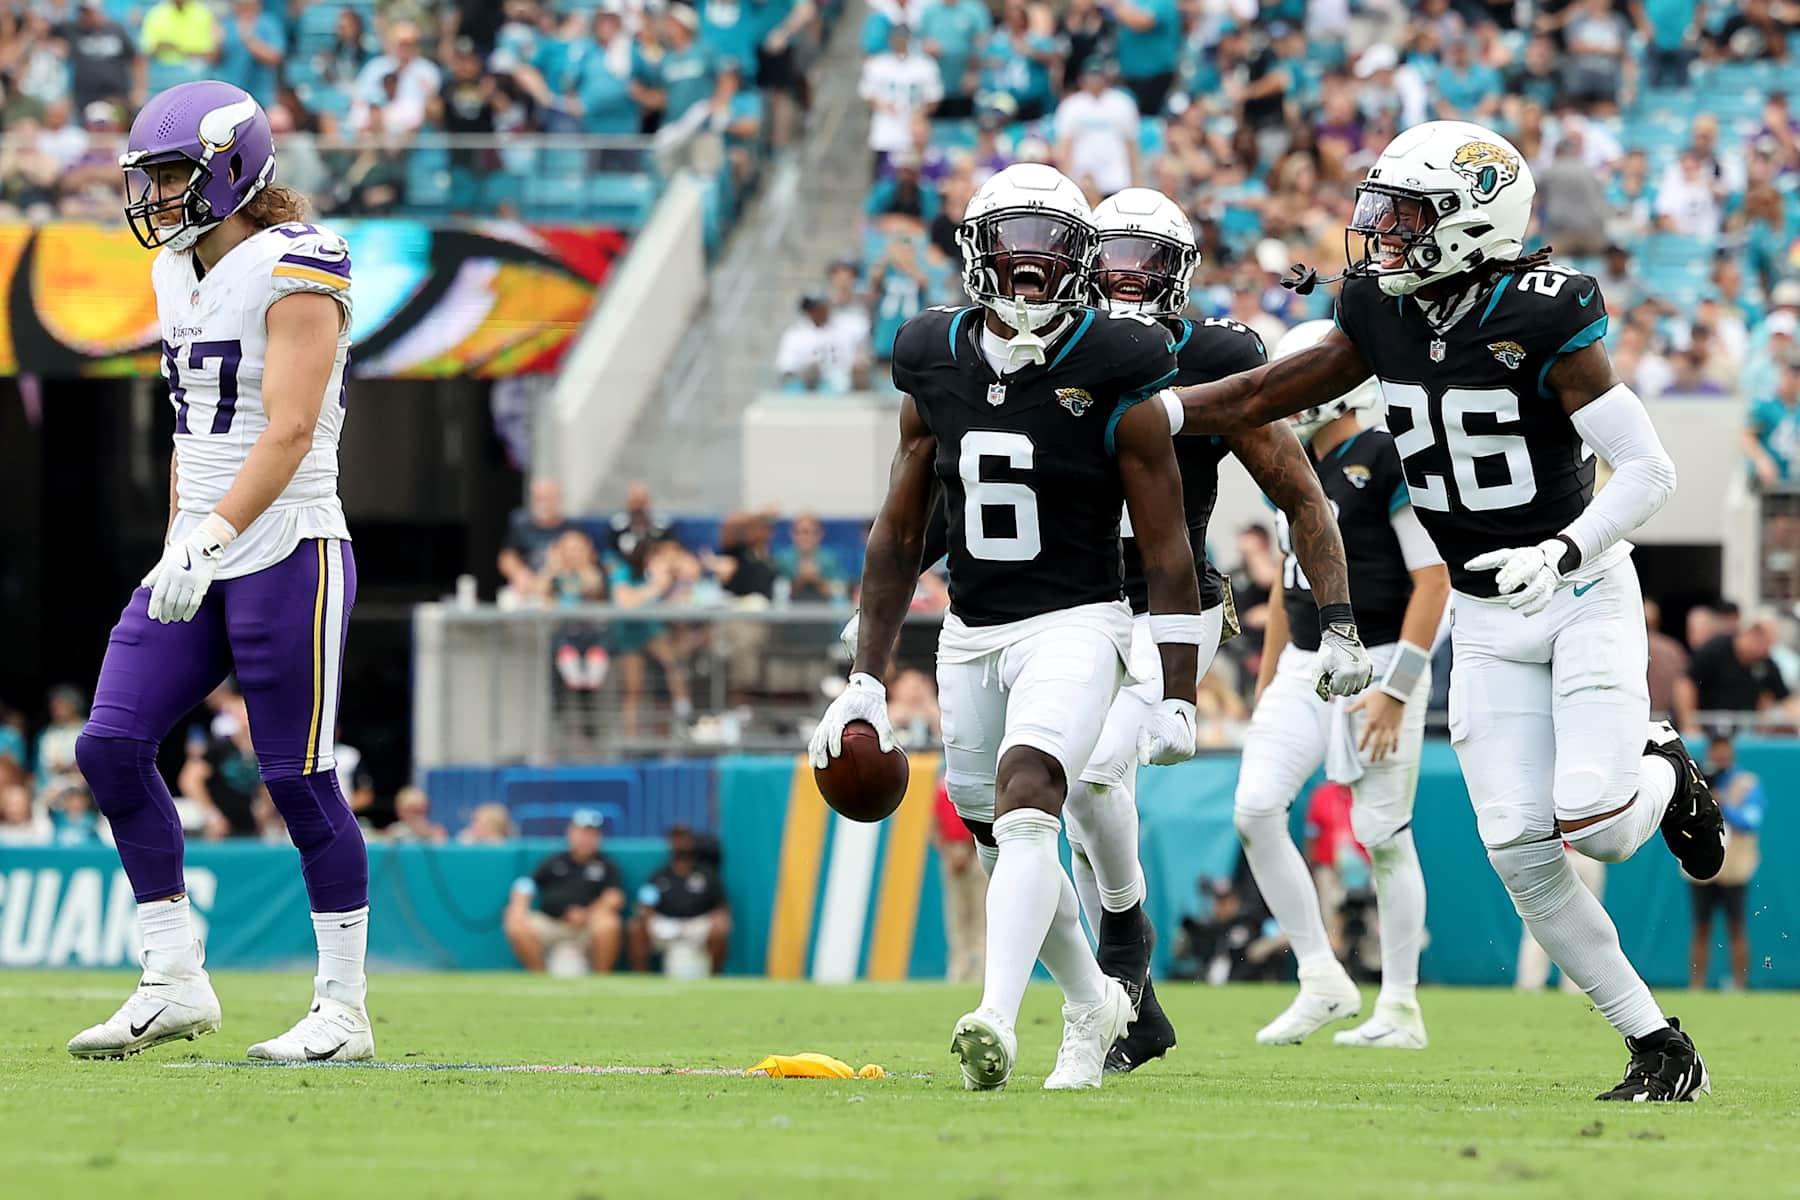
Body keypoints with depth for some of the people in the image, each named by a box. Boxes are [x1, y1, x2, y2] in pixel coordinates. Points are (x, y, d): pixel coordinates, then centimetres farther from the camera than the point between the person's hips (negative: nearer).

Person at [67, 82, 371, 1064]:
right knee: (110, 746, -3)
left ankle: (343, 1010, 6)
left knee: (298, 780, -5)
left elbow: (290, 432, -22)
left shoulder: (295, 273, -13)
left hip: (287, 552, -8)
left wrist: (210, 540, -31)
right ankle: (175, 983, 4)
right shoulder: (180, 274, 13)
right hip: (199, 557, 8)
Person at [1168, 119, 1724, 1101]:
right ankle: (1661, 1048, 3)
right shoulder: (1384, 316, -1)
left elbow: (1649, 469, -19)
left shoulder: (1538, 320, -19)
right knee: (1521, 853, -7)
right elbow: (1262, 399, 6)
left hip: (1584, 597, -5)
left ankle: (1662, 777, 18)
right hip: (1488, 622, 5)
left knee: (1594, 826, -20)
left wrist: (1565, 554, -31)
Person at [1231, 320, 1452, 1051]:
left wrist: (1394, 689, -19)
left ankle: (1400, 1010, 10)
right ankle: (1321, 982, 2)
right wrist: (1267, 680, 19)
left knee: (1384, 835, -1)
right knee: (1255, 809, -7)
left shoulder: (1391, 464, -12)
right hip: (1305, 668, 7)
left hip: (1376, 663, -7)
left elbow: (1433, 581, -15)